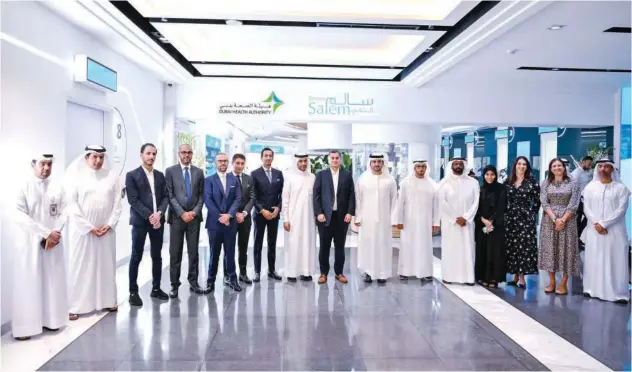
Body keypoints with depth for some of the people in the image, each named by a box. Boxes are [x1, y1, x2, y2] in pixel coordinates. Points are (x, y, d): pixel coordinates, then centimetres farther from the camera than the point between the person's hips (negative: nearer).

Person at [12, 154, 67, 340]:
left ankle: (50, 319, 19)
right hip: (29, 242, -3)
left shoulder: (57, 187, 5)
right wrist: (45, 233, -17)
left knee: (53, 280, 8)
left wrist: (54, 234, -11)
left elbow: (63, 213, 3)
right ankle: (25, 325, 9)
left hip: (53, 241, 3)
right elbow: (20, 216, -11)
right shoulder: (24, 186, -4)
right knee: (28, 282, 1)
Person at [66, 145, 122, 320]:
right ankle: (75, 306, 9)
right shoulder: (76, 176, -3)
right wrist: (89, 227, -10)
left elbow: (117, 203, 4)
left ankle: (107, 300, 20)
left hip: (106, 229, 2)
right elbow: (71, 204, -6)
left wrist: (109, 224, -6)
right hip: (83, 229, -2)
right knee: (80, 266, 2)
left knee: (106, 265, 9)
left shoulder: (112, 176, 3)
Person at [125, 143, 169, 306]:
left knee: (157, 256, 9)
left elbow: (166, 197, 7)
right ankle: (133, 292, 9)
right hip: (140, 221, -4)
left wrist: (159, 213, -10)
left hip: (158, 220, 4)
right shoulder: (132, 175, -1)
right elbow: (133, 200, -9)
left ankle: (156, 288, 19)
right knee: (136, 257, 1)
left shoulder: (160, 175, 12)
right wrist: (149, 216, -16)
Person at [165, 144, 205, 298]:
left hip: (194, 216, 2)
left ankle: (193, 282, 17)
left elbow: (201, 195, 7)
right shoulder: (170, 171, 1)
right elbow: (170, 195, -4)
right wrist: (182, 213, -13)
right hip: (177, 217, -2)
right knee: (175, 253, 2)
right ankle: (175, 285, 11)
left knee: (194, 251, 7)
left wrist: (195, 212, -8)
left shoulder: (199, 172, 9)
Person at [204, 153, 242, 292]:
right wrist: (220, 217, -13)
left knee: (230, 253, 8)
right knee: (214, 253, 5)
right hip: (214, 222, -2)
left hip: (230, 222, 2)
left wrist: (229, 215, -12)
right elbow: (208, 201, -7)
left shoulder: (234, 179, 10)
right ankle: (210, 281, 14)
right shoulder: (209, 180, 2)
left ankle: (232, 279, 18)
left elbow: (238, 199, 2)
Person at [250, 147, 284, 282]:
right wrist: (262, 210, -14)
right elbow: (253, 196, -6)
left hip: (274, 213, 3)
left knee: (272, 243, 9)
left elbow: (282, 193, 7)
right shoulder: (255, 174, -2)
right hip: (260, 213, -3)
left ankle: (271, 270, 17)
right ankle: (257, 271, 9)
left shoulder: (279, 173, 8)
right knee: (258, 244, 3)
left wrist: (278, 208, -7)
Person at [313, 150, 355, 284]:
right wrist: (319, 213, -10)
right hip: (325, 216, -1)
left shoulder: (347, 175, 7)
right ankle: (323, 273, 16)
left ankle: (339, 272, 19)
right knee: (324, 246, 5)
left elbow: (351, 195, 4)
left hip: (342, 216, 1)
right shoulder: (321, 175, 4)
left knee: (340, 246, 9)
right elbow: (316, 195, -1)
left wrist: (350, 213, -6)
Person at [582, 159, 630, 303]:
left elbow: (621, 209, -7)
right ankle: (593, 289, 10)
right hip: (594, 230, 2)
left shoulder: (621, 188, 1)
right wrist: (596, 223, -10)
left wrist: (604, 223, -13)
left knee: (615, 261, -2)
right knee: (594, 259, 4)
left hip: (614, 230, -2)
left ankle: (619, 293, 3)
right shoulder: (590, 187, 8)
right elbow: (586, 207, 3)